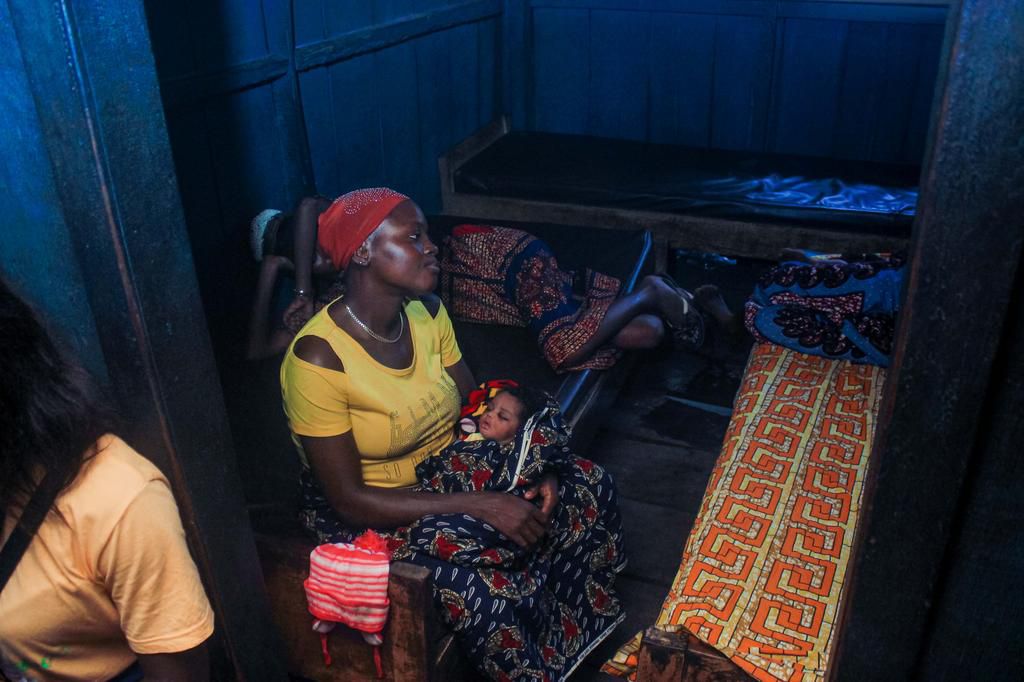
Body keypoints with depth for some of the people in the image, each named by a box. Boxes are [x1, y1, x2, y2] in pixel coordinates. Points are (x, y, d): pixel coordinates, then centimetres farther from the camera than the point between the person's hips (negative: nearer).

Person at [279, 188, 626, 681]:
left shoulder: (428, 312, -5)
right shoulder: (317, 360, -26)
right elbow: (350, 500, -24)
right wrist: (480, 506, -30)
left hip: (448, 477, 7)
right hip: (368, 515, -7)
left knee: (591, 485, -5)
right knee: (489, 591, -31)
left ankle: (580, 629, 14)